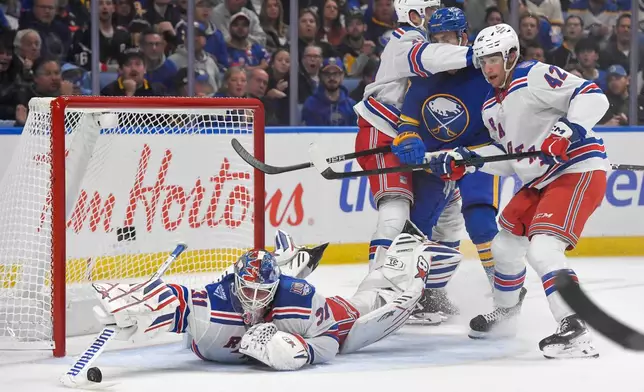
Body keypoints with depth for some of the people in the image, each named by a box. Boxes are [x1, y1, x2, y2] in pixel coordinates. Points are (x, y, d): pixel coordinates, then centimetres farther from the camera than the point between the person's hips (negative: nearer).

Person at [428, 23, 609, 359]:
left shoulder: (535, 77, -16)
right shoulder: (491, 106, 13)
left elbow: (593, 96, -23)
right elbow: (506, 154, 17)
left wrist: (566, 130, -36)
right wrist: (464, 161, 4)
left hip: (578, 170, -10)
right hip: (540, 180, 10)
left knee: (542, 248, -25)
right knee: (505, 245, 19)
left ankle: (575, 333, -28)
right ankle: (504, 311, 43)